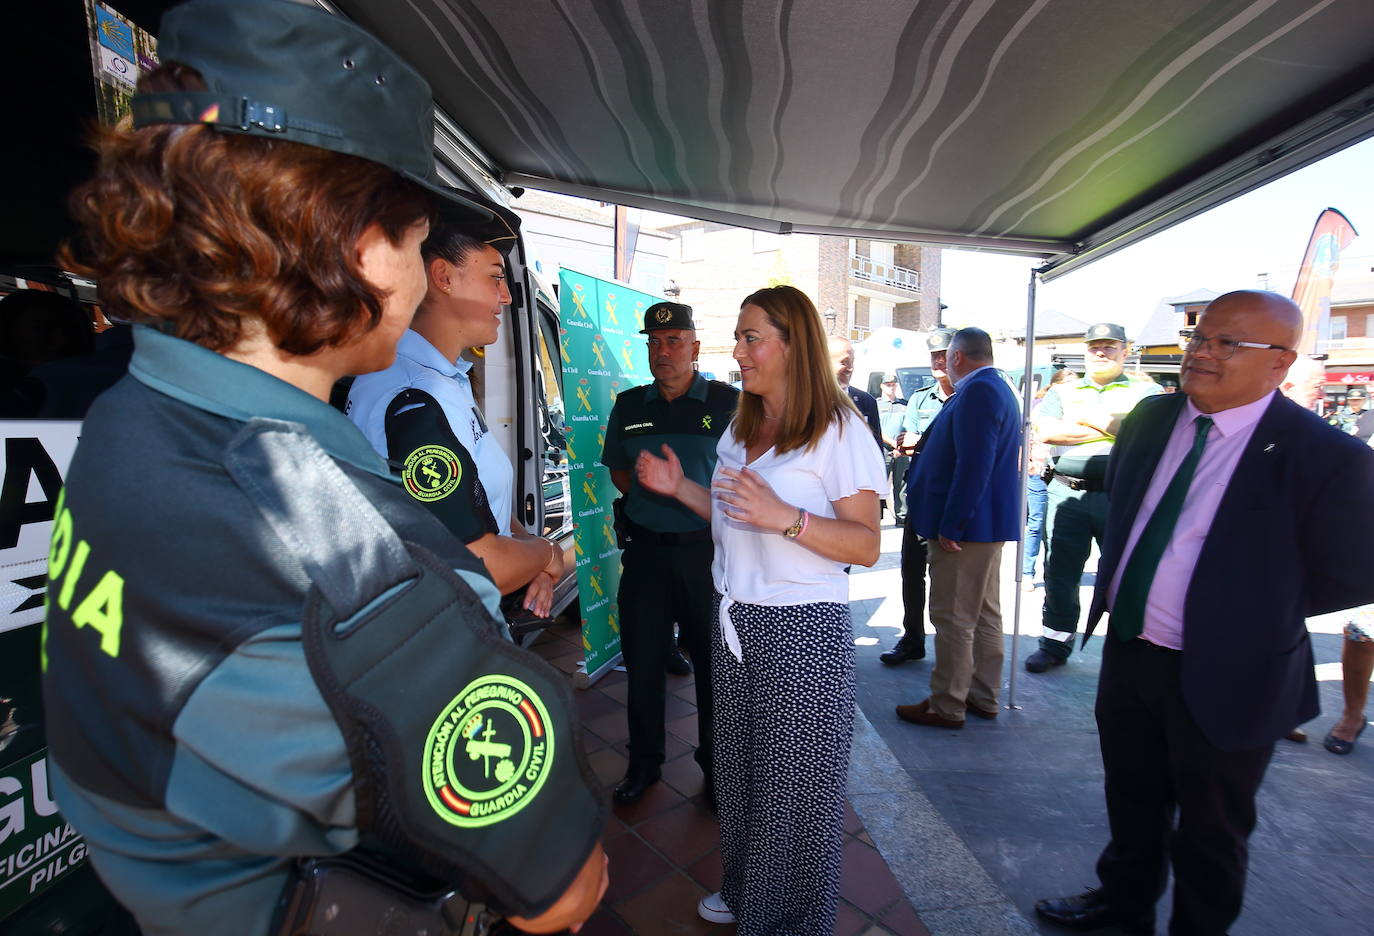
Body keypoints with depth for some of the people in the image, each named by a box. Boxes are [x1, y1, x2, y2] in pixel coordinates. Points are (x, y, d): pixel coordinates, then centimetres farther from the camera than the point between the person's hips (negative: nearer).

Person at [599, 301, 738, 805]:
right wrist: (645, 497, 2)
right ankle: (643, 763, 32)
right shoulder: (629, 406, 8)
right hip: (646, 550, 3)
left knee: (714, 661, 10)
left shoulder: (728, 403, -3)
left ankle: (717, 764, 31)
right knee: (642, 660, 12)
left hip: (708, 550, -3)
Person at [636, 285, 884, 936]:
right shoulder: (739, 429, 12)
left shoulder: (838, 430, -11)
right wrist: (681, 488, 7)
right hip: (733, 618, 7)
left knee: (797, 783, 9)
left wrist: (786, 518, -29)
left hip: (802, 627, -7)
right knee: (739, 768, 19)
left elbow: (866, 545, -16)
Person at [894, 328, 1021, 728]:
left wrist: (950, 525, -24)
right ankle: (983, 697, 30)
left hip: (963, 527, -11)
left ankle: (946, 706, 11)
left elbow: (973, 465, -26)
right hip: (989, 522, 11)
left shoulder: (977, 392, -18)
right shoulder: (998, 389, 15)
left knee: (952, 618, -1)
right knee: (985, 613, 17)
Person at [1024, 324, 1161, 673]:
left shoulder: (1146, 391, 11)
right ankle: (1055, 644, 18)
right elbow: (1046, 430, -4)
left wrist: (1088, 416, -8)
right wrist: (1113, 428, -4)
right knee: (1060, 571, 6)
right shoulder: (1062, 392, 15)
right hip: (1067, 491, 2)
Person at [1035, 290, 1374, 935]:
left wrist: (1251, 608, -5)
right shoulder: (1150, 418, -2)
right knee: (1131, 797, 26)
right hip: (1126, 652, 6)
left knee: (1209, 832, 19)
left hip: (1223, 677, -5)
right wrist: (1124, 578, 7)